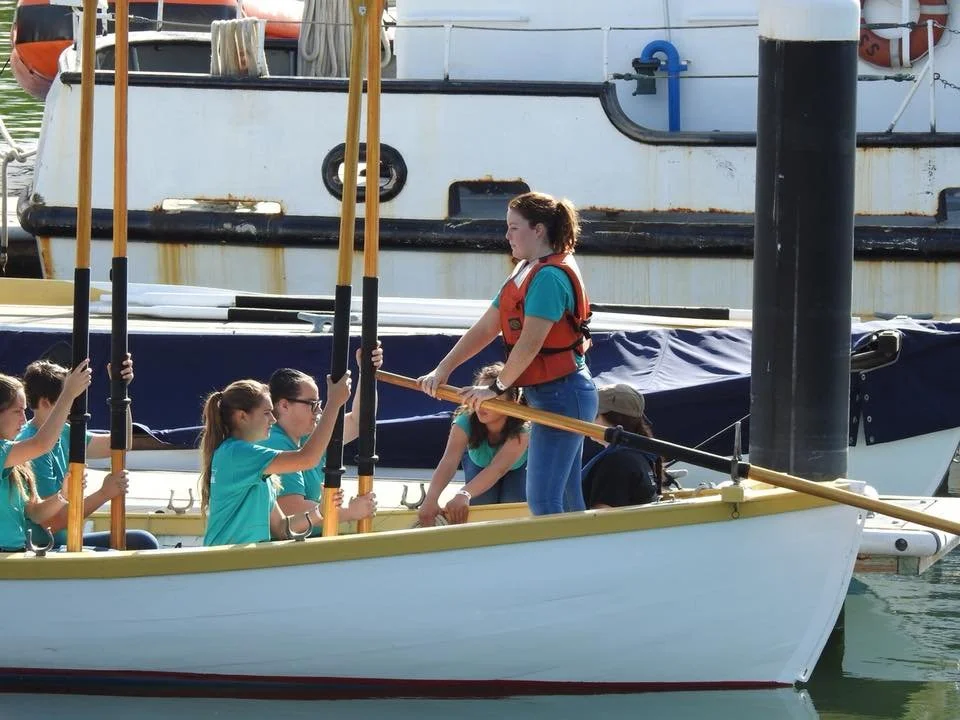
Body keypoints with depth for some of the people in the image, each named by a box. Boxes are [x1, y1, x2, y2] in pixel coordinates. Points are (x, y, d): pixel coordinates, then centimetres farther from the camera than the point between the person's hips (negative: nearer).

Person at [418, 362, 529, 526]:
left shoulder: (522, 428, -43)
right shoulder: (465, 421, -39)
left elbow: (499, 467, -58)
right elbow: (449, 460, -53)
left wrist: (464, 494, -75)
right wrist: (431, 499, -74)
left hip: (517, 467, -1)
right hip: (478, 463, 1)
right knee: (480, 504, -27)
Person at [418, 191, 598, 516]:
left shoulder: (550, 276, -19)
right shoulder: (525, 271, 13)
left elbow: (531, 343, -22)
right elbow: (486, 328, 13)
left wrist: (497, 387, -11)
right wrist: (442, 370, 7)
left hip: (561, 395, -10)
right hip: (548, 395, 10)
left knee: (542, 500, -12)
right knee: (567, 503, 12)